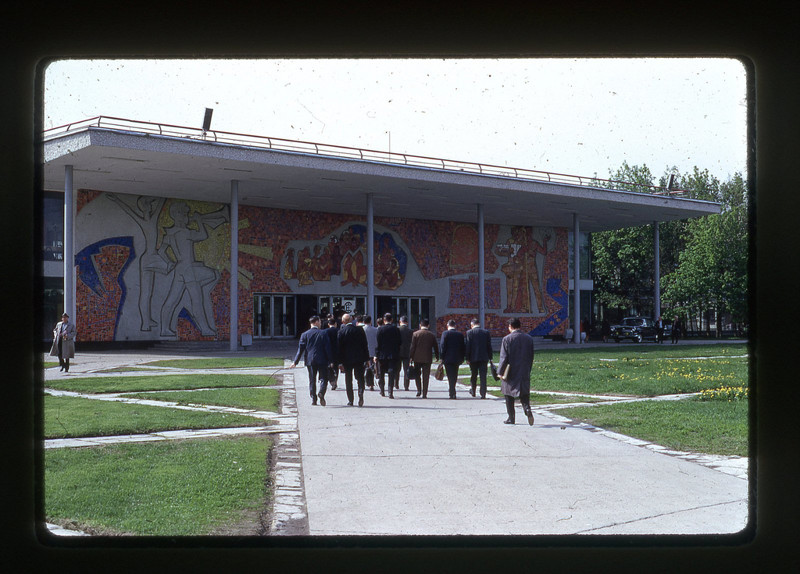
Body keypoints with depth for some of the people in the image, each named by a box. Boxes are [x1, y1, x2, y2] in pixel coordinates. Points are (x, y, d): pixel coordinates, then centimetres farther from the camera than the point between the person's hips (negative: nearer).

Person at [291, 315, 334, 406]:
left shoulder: (305, 335, 2)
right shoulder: (323, 333, -3)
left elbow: (300, 349, 0)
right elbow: (328, 348, -5)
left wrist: (295, 362, 4)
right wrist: (331, 361, 0)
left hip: (310, 360, 2)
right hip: (322, 360, -2)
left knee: (312, 380, 11)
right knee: (323, 379, 2)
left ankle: (313, 398, 8)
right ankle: (321, 393, -23)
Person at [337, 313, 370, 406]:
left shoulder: (341, 332, -6)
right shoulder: (360, 330, -2)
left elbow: (339, 347, -5)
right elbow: (365, 345, 1)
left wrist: (340, 362, -1)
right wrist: (366, 359, 8)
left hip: (347, 360, -1)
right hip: (359, 359, 1)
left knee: (348, 381, 8)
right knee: (360, 378, 9)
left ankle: (350, 400, 7)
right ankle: (361, 393, -15)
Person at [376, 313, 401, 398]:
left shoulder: (380, 329, -6)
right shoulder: (396, 329, -1)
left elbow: (378, 342, -7)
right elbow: (399, 342, 3)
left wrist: (376, 355, -4)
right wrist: (397, 354, 15)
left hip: (382, 354, -1)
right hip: (393, 355, 1)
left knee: (382, 373, 14)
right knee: (391, 373, -1)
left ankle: (382, 391, 22)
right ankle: (390, 393, -9)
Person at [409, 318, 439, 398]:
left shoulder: (415, 334, -5)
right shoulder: (432, 335, 0)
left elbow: (412, 346, -6)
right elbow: (435, 347, 8)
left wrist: (411, 357, 1)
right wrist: (437, 356, 22)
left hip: (417, 358, -1)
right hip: (427, 358, 1)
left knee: (417, 374, 15)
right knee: (425, 376, 4)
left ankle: (419, 390, 3)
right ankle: (424, 394, 2)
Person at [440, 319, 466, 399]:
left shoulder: (445, 333, -8)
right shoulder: (460, 334, 4)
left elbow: (442, 346, -11)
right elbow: (463, 347, 6)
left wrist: (442, 357, -4)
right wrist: (462, 358, 13)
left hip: (448, 359, -4)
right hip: (457, 359, 4)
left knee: (450, 377, -1)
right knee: (455, 376, 15)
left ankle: (452, 393, -7)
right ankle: (452, 392, 23)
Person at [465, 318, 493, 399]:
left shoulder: (469, 332, -6)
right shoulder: (486, 332, 2)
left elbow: (468, 346, -8)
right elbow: (489, 346, 4)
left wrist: (467, 358, -4)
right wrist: (490, 358, 9)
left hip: (473, 358, -1)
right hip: (484, 358, 1)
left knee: (473, 375, 15)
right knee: (483, 375, 2)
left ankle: (473, 391, 28)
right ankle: (483, 394, -4)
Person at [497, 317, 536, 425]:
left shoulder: (507, 339, -12)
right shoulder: (529, 338, 3)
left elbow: (504, 358, -12)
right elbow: (531, 357, 8)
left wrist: (500, 372, -2)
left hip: (511, 373, -3)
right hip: (525, 373, 3)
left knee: (509, 396, 10)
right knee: (524, 394, 9)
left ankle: (511, 418, 14)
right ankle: (527, 409, -18)